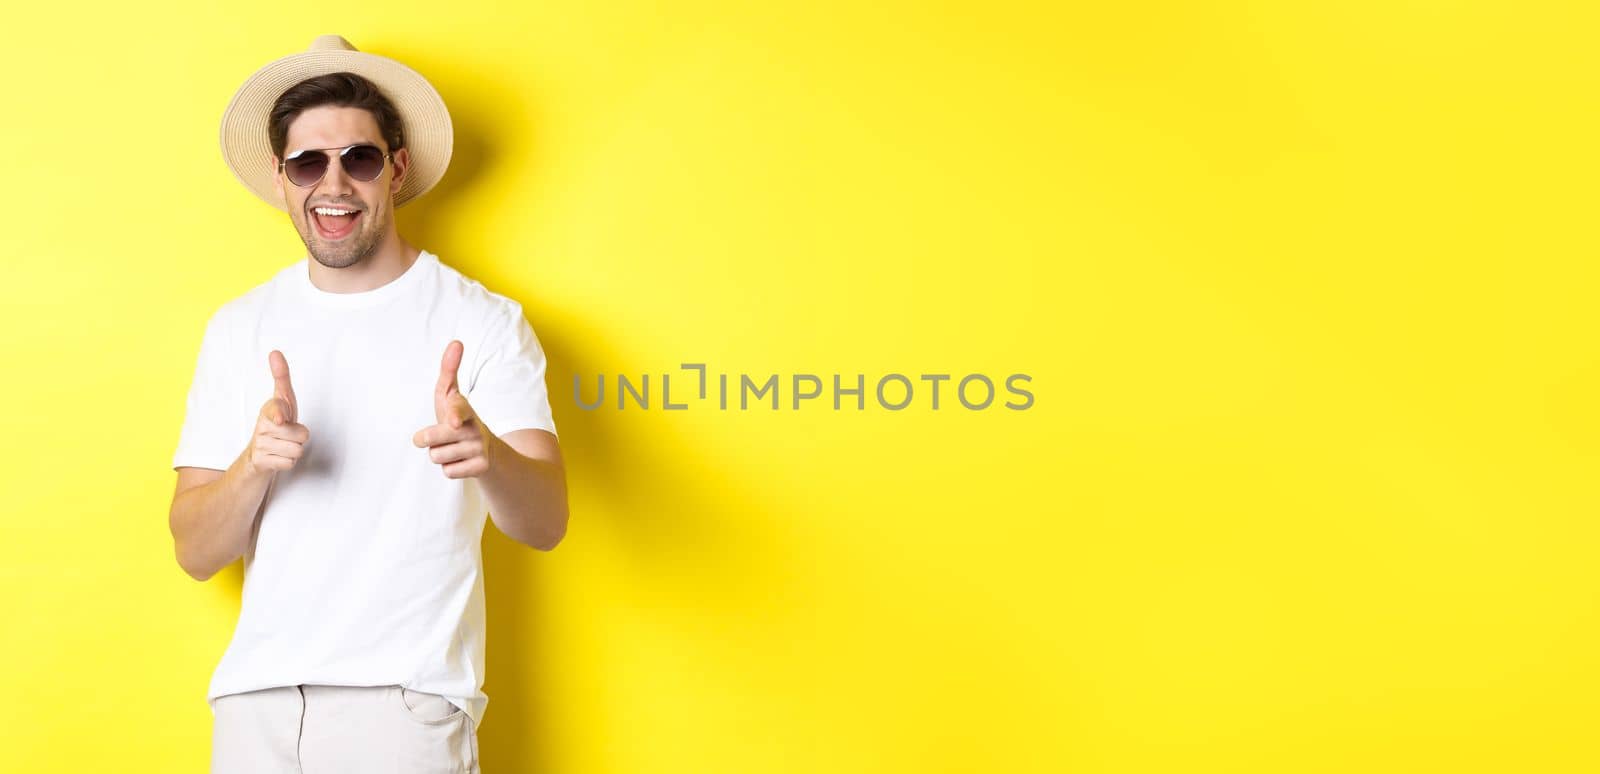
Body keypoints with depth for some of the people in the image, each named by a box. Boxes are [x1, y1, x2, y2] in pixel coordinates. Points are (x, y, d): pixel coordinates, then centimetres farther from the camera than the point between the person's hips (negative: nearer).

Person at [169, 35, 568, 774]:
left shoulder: (483, 322, -5)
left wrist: (489, 455, -35)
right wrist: (255, 463, -18)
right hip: (256, 693, 3)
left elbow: (545, 522, -13)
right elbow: (196, 553, 3)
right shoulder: (238, 329, 6)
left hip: (407, 700, -3)